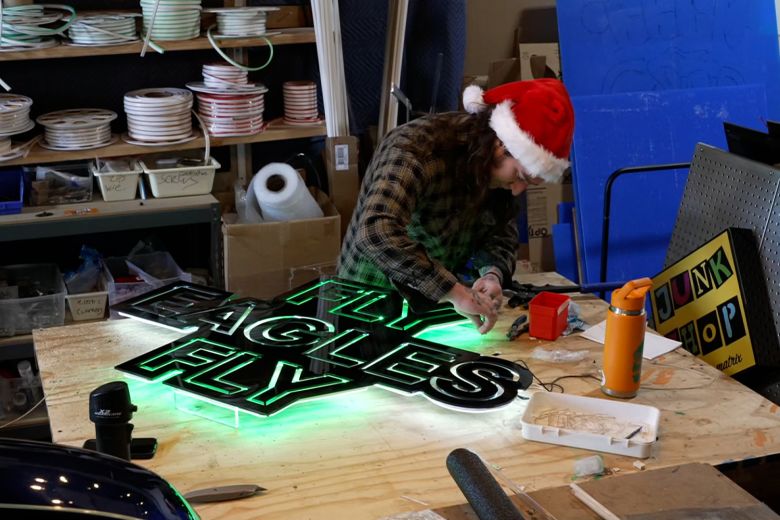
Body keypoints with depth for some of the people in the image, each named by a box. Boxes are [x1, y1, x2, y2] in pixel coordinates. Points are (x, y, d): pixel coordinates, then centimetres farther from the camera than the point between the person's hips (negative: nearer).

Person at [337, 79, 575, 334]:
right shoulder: (416, 148, -29)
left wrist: (493, 273, -21)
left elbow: (502, 232, 1)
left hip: (438, 303, 7)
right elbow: (376, 233, -44)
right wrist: (454, 291, -45)